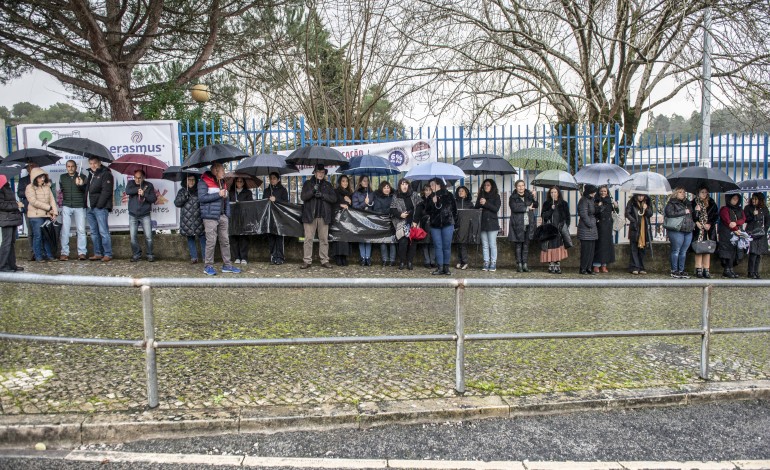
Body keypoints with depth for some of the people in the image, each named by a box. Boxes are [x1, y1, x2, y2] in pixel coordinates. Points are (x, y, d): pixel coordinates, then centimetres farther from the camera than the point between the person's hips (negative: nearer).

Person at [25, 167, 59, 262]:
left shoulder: (47, 186, 13)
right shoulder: (30, 188, -3)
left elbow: (52, 199, 8)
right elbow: (34, 202, -12)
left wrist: (55, 212, -4)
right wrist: (49, 208, -13)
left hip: (47, 215, 5)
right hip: (36, 216, -5)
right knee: (38, 236, -2)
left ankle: (49, 255, 12)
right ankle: (38, 256, 6)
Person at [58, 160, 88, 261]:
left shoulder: (82, 177, 5)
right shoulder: (62, 177, 14)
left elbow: (85, 190, -8)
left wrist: (80, 185, -27)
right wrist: (62, 197, 15)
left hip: (79, 206, -2)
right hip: (66, 206, 2)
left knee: (81, 229, -5)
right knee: (65, 230, -2)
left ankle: (82, 252, -1)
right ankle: (64, 253, 2)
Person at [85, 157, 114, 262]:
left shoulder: (106, 174, -5)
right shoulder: (90, 174, 20)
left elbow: (106, 191, -13)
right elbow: (86, 189, 22)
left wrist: (99, 205, -17)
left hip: (100, 207, -8)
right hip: (89, 208, 8)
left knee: (103, 231, -9)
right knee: (94, 232, 10)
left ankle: (108, 254, -7)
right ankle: (98, 253, 15)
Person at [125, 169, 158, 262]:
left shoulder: (149, 185, 3)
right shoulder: (131, 183, 8)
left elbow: (154, 198, -5)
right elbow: (127, 191, -12)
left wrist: (144, 194, -18)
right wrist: (139, 189, -13)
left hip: (145, 215, -2)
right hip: (133, 215, 2)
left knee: (148, 236, -6)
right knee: (133, 237, -1)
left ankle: (150, 255, 7)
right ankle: (136, 254, 12)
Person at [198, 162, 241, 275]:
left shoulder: (222, 182, 20)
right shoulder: (204, 182, -3)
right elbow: (201, 198, -14)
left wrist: (228, 215, 12)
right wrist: (218, 195, -13)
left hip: (222, 216, 7)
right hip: (210, 216, -7)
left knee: (225, 241, 7)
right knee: (211, 242, -6)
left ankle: (227, 265, 14)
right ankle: (208, 266, 3)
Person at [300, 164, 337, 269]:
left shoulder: (328, 185, 14)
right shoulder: (308, 183, 9)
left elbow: (334, 198, 4)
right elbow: (303, 197, -4)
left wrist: (322, 195, -10)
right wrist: (313, 190, -19)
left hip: (323, 216, 2)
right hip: (310, 215, -2)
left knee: (324, 239, 3)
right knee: (308, 239, -3)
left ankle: (325, 260, 8)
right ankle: (307, 261, 1)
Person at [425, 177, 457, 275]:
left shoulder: (448, 195, 4)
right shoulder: (430, 198, 11)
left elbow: (454, 208, 6)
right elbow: (427, 211, 4)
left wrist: (453, 220, 1)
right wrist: (433, 203, -11)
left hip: (447, 224, -2)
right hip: (435, 225, 3)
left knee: (447, 246, 0)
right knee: (438, 246, 1)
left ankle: (446, 267, 7)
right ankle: (439, 267, 4)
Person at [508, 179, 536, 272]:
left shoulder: (529, 196, 15)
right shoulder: (513, 198, 3)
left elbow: (534, 206, 6)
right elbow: (515, 208, -13)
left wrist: (534, 198, -12)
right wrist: (527, 208, -7)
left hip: (528, 225, 3)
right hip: (518, 225, -3)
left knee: (526, 245, 4)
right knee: (518, 245, -2)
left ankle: (525, 264, 9)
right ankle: (519, 264, 2)